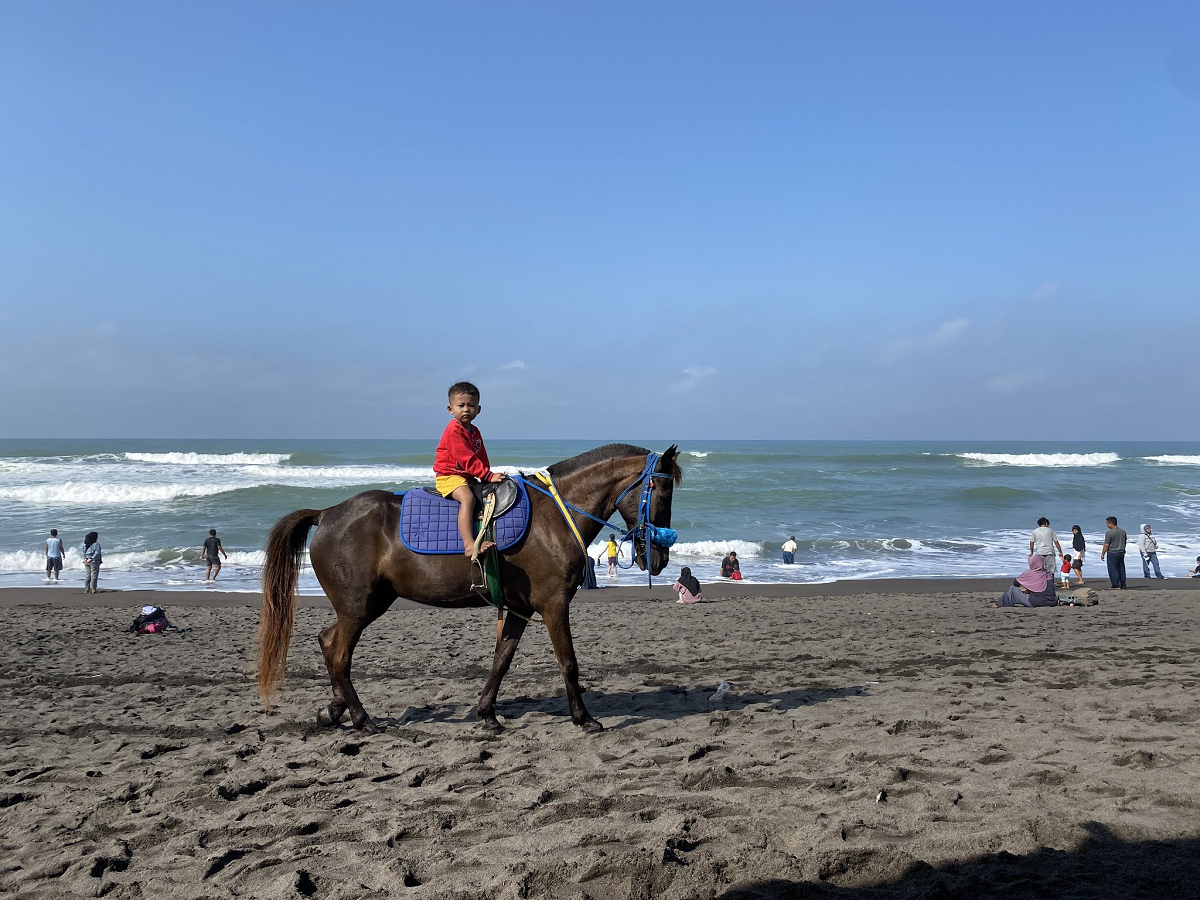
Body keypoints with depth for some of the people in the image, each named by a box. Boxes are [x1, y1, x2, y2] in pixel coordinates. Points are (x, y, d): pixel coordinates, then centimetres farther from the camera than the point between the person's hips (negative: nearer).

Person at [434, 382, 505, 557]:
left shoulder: (474, 432, 14)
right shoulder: (454, 430, -15)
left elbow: (482, 457, 17)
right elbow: (467, 459, -20)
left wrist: (489, 475, 0)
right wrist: (488, 476, -20)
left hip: (467, 477, 10)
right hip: (449, 476, -10)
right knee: (468, 498, -32)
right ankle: (469, 544, -43)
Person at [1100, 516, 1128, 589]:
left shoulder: (1109, 533, -15)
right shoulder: (1123, 531, 7)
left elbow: (1106, 545, -14)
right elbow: (1125, 542, 16)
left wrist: (1102, 554, -6)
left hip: (1112, 553, -7)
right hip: (1121, 552, 7)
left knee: (1113, 570, -1)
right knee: (1121, 569, 13)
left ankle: (1116, 585, -2)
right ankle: (1123, 585, 16)